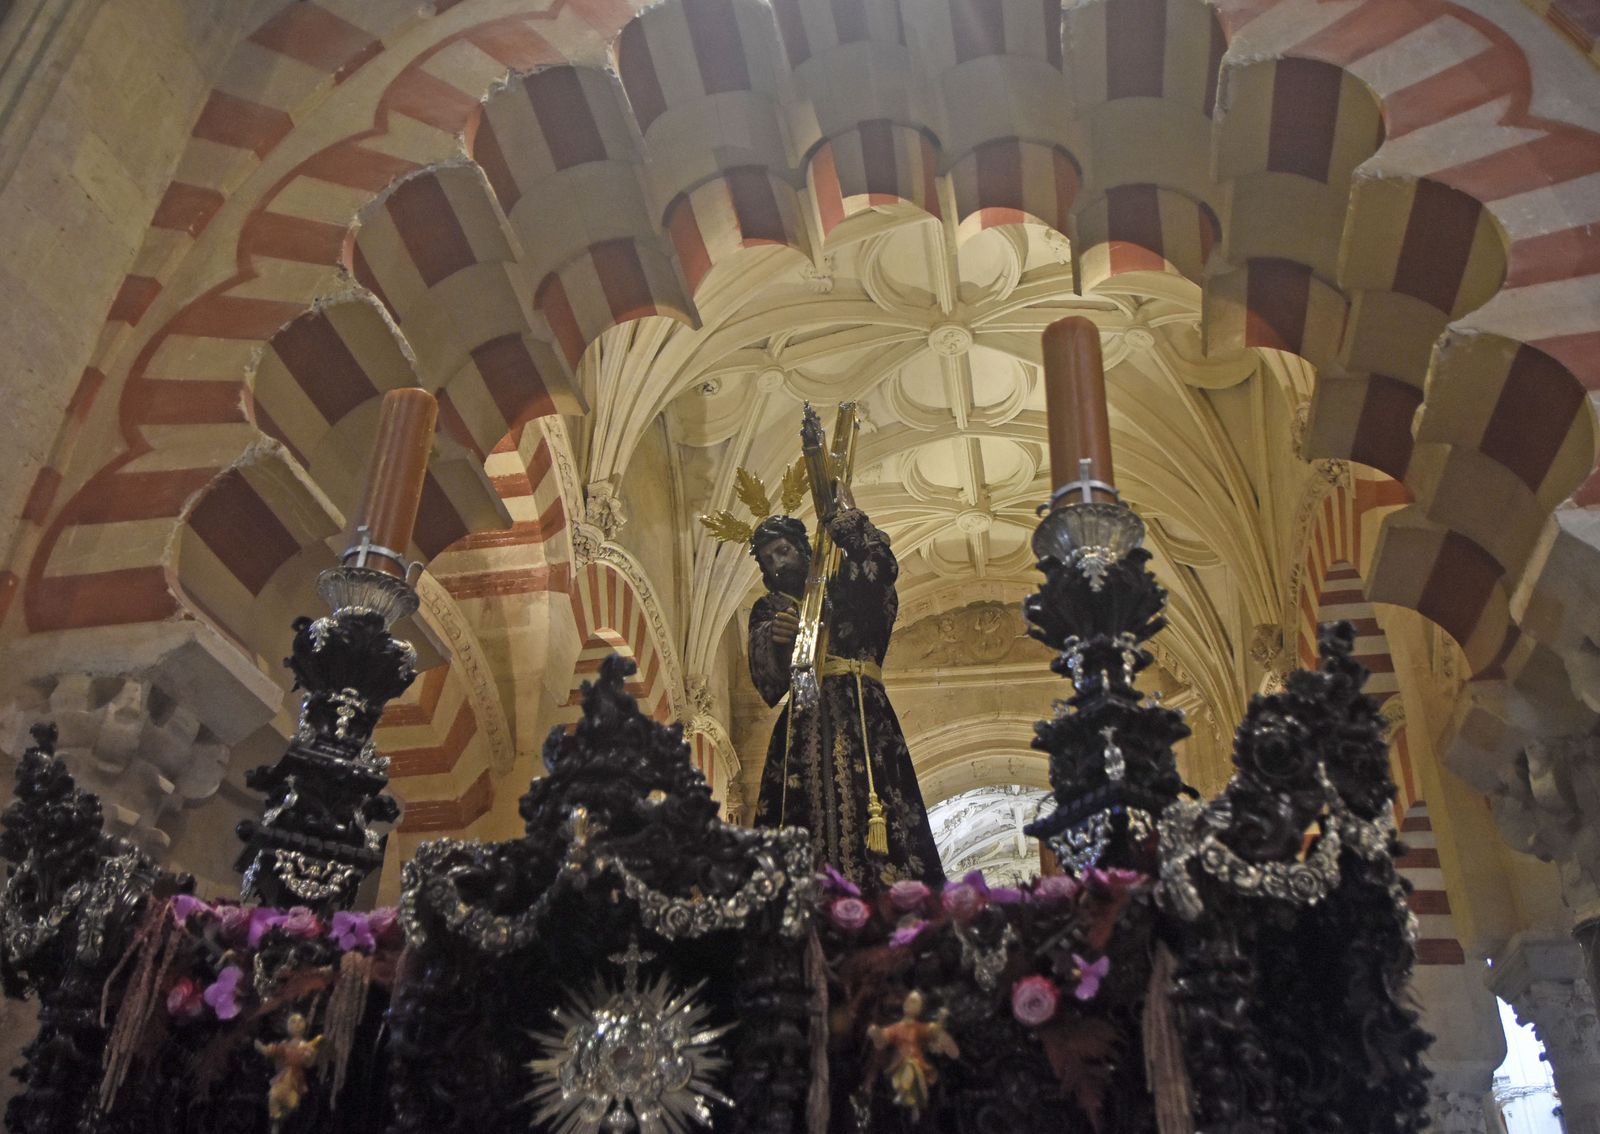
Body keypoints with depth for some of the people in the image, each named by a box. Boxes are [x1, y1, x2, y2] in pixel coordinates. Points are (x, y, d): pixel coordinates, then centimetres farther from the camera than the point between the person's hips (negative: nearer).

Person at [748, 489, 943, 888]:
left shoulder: (844, 589, 19)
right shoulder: (768, 609, 22)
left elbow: (881, 567, -6)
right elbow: (766, 682, 6)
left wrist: (846, 516, 6)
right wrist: (775, 642, -16)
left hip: (860, 713, -1)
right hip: (802, 724, 1)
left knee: (867, 810, -16)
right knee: (802, 815, -14)